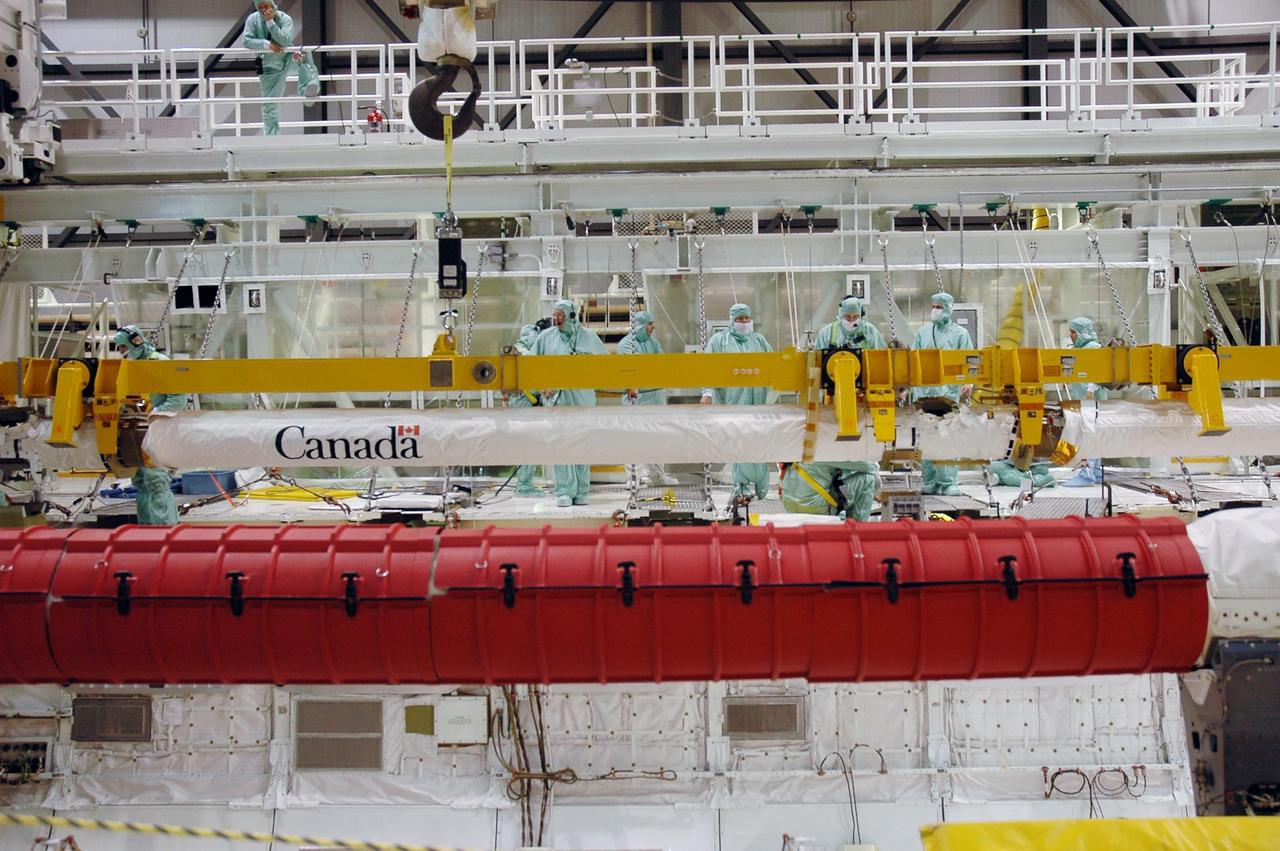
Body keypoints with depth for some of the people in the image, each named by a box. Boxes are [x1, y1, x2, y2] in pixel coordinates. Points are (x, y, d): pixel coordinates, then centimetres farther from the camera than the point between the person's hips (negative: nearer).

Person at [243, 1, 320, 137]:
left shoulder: (285, 19, -14)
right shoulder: (253, 19, -9)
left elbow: (285, 41, -29)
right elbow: (247, 40, -19)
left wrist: (270, 22, -34)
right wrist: (267, 44, -33)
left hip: (287, 57, -1)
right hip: (270, 68, 1)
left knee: (304, 53, -33)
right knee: (269, 105, 2)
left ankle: (307, 90, -40)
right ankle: (270, 136, 14)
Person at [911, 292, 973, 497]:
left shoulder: (960, 334, 8)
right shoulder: (922, 333, 17)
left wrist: (968, 382, -14)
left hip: (950, 393, -3)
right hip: (924, 392, 3)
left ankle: (948, 482, -6)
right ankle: (930, 482, 9)